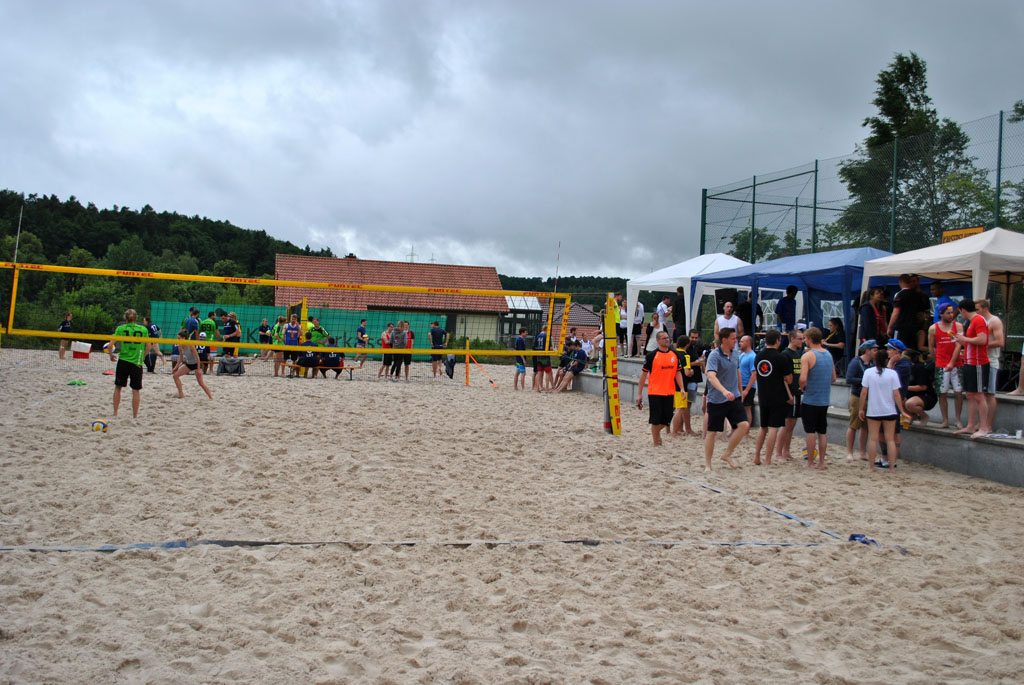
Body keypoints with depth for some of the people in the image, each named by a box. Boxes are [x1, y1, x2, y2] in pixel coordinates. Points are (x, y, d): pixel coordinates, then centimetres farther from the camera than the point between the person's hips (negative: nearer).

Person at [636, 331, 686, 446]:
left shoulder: (675, 354, 7)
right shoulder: (652, 355, -6)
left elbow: (678, 373, 13)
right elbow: (644, 374, -2)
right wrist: (639, 393, -4)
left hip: (669, 392, 4)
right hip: (655, 392, -4)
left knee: (666, 419, 8)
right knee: (655, 420, -1)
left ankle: (656, 432, 37)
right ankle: (656, 444, 12)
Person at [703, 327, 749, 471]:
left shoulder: (735, 354, 7)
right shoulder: (714, 355, -15)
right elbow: (711, 376, -30)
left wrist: (740, 392, 25)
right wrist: (724, 391, -44)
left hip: (734, 398, 6)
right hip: (716, 400, -6)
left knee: (744, 425, -9)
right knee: (712, 432, 1)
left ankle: (727, 455, 9)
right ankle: (707, 464, 14)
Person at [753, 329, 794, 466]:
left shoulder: (758, 356, 6)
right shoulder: (781, 358, -13)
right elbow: (789, 380, -10)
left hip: (762, 397, 6)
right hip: (778, 398, -6)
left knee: (763, 427, 18)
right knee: (773, 428, -3)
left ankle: (756, 457, 18)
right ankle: (767, 461, -3)